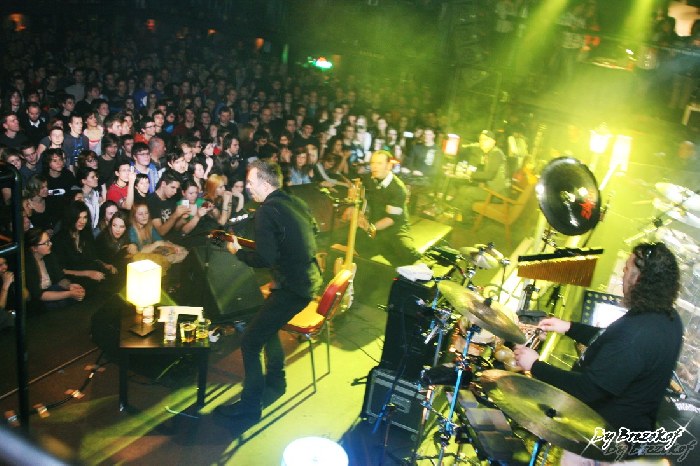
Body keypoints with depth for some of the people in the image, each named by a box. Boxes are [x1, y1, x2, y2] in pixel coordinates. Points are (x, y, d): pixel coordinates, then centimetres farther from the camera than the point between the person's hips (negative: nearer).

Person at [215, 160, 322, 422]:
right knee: (268, 325, 28)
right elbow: (313, 233, 23)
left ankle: (250, 405, 6)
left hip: (293, 287, -10)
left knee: (250, 341, -2)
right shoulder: (296, 203, 10)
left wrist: (238, 251, -5)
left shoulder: (267, 211, -17)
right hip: (309, 279, 10)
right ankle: (275, 382, 41)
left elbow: (264, 259, -24)